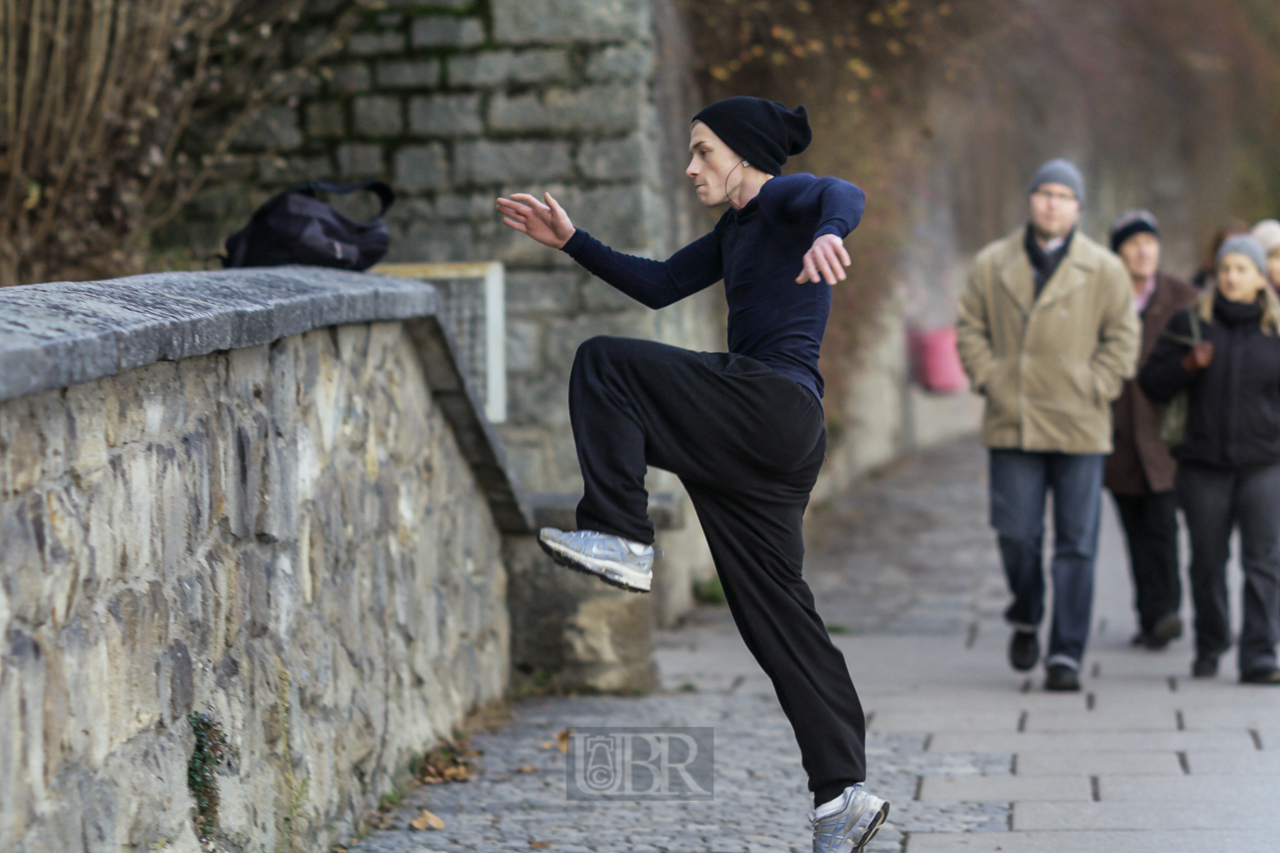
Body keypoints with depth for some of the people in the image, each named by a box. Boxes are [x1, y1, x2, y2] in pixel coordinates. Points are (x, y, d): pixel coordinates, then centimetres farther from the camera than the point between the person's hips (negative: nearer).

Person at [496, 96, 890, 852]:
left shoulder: (785, 200, 0)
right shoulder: (735, 233, 27)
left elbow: (845, 194, -23)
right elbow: (658, 285, 34)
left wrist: (829, 231, -47)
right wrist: (571, 242, 28)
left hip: (775, 402, -10)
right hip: (758, 440, 10)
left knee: (604, 364, -13)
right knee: (776, 615, 6)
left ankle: (622, 540, -16)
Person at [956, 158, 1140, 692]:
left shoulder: (1104, 271, 4)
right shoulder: (991, 265, 8)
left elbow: (1121, 339, 6)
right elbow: (970, 329, 11)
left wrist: (1092, 391, -4)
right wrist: (989, 382, -1)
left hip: (1078, 428, -1)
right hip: (1011, 425, 1)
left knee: (1076, 544, -2)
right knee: (1016, 534, -2)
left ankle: (1066, 654, 3)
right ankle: (1025, 620, 26)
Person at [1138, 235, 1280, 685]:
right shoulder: (1191, 323, 3)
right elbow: (1151, 383, 5)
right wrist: (1188, 364, -12)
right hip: (1204, 465, 1)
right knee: (1207, 562, 8)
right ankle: (1209, 647, 26)